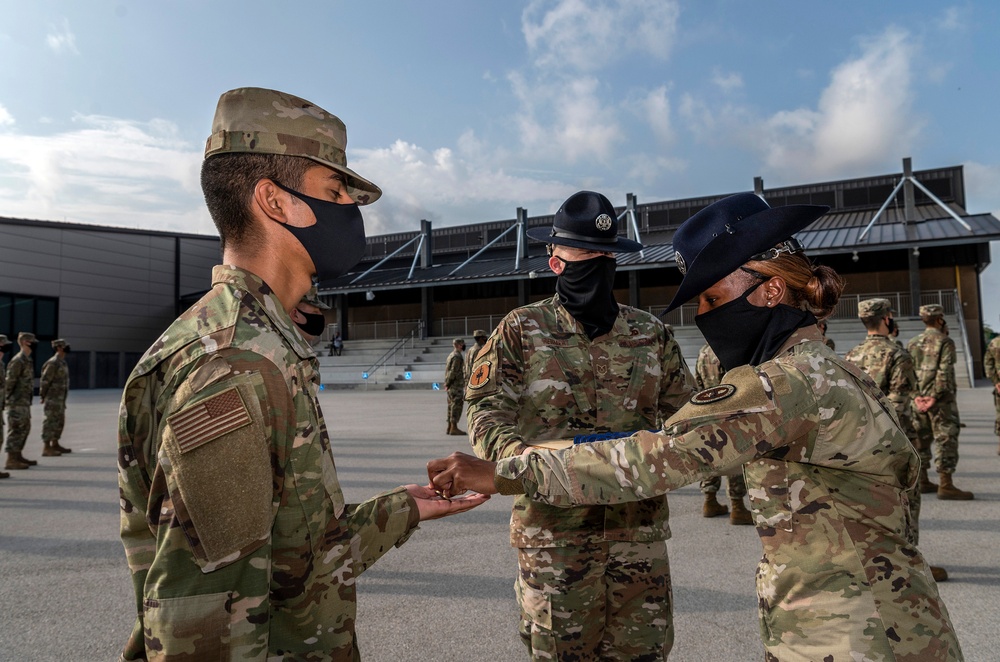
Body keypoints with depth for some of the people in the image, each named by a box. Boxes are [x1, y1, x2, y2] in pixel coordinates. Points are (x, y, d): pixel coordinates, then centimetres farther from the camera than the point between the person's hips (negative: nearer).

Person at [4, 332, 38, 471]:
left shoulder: (28, 360, 15)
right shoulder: (18, 361, -15)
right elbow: (9, 381, -17)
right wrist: (7, 400, -16)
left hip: (24, 402, 10)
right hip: (17, 402, -10)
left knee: (24, 428, 15)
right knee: (16, 429, -6)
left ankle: (18, 456, 23)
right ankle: (11, 460, -2)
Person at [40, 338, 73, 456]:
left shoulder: (62, 362, 14)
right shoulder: (53, 363, -16)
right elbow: (45, 380, -16)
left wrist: (63, 399, 18)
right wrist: (42, 396, -11)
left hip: (60, 398, 10)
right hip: (53, 399, -10)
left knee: (60, 421, 15)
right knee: (50, 422, -6)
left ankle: (55, 444, 24)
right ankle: (47, 448, -3)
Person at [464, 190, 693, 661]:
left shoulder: (650, 333, 9)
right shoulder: (521, 330, 0)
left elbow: (683, 410, 14)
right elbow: (486, 411, -5)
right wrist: (518, 455, -24)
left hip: (641, 525, 3)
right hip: (553, 529, -2)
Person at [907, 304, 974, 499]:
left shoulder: (912, 343, 9)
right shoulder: (945, 342, -8)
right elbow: (944, 372, -17)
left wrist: (916, 396, -3)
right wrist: (936, 397, -16)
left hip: (919, 400, 6)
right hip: (941, 400, -6)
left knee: (921, 439, 12)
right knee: (946, 440, -3)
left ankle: (922, 481, 19)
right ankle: (945, 485, -3)